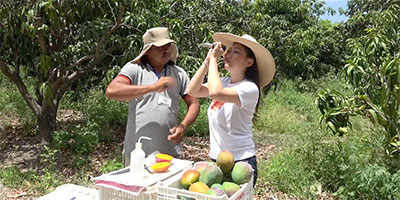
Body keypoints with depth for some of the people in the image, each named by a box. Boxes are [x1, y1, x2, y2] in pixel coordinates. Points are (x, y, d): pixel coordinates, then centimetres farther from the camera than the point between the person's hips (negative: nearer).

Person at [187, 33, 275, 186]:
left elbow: (215, 93, -32)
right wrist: (207, 61, -7)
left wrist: (214, 59, -20)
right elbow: (192, 91, -3)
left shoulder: (249, 88, -17)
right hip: (216, 158, 7)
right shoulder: (223, 82, 4)